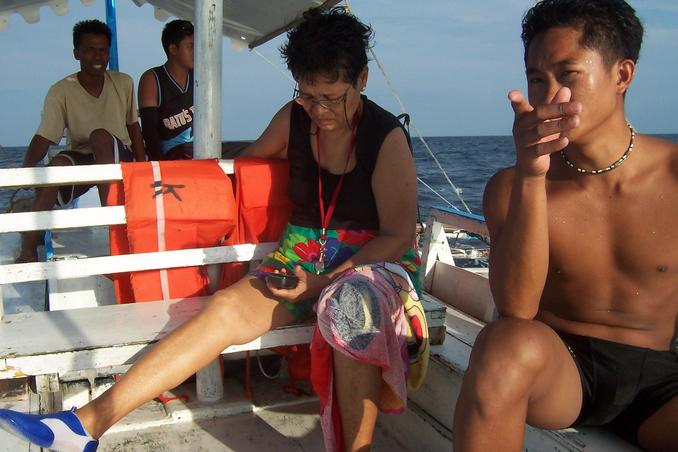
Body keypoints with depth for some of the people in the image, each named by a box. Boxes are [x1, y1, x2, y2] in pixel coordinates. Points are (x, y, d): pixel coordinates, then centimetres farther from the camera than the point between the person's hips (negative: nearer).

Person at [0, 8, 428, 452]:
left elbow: (399, 236, -12)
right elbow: (249, 160, 26)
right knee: (227, 306, -23)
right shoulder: (293, 118, 4)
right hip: (301, 259, 4)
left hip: (375, 263, -3)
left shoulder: (387, 137, -10)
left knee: (349, 306, -40)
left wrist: (325, 281, -20)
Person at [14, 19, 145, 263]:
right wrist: (26, 168, -35)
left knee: (100, 136, -32)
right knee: (58, 163, -34)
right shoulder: (61, 91, -7)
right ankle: (28, 248, -32)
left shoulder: (123, 83, 1)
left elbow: (133, 127, 11)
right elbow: (43, 138, -16)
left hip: (119, 157, 0)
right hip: (81, 160, 0)